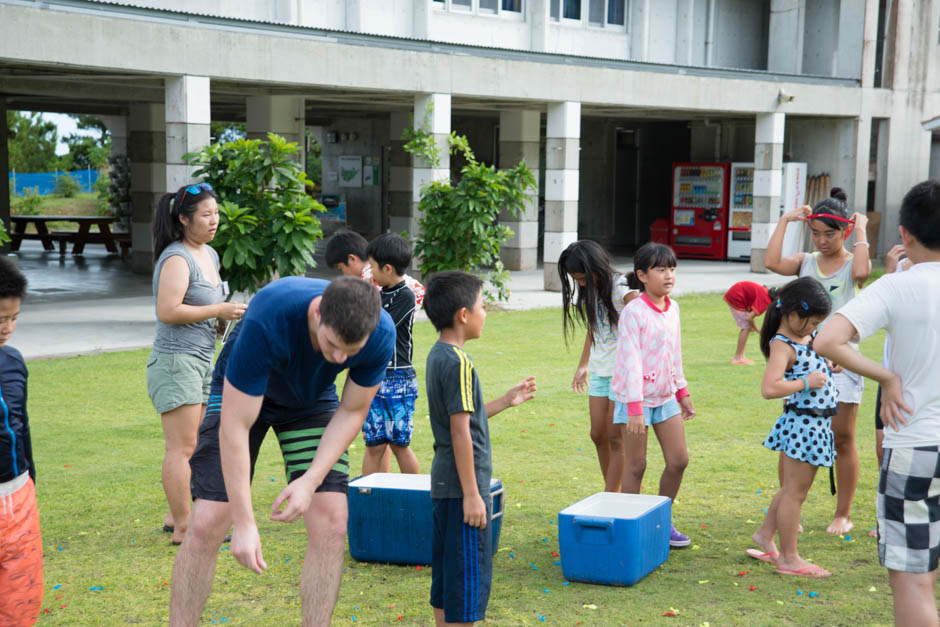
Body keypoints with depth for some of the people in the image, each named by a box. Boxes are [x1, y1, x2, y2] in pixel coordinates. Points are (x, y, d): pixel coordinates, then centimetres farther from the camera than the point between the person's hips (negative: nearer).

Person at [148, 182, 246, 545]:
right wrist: (219, 310, -18)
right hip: (175, 361, -9)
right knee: (182, 448, -7)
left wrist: (230, 316, 8)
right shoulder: (176, 258, -14)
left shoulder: (209, 255, 15)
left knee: (191, 447, 14)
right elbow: (168, 311, -24)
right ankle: (183, 529, -3)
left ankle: (175, 516, 24)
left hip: (202, 361, 9)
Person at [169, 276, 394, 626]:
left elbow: (352, 411, -12)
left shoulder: (380, 334, -30)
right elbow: (234, 428, -36)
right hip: (240, 395, -3)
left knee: (331, 523, -11)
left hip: (312, 400, 3)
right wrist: (244, 523, -35)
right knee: (207, 524, -12)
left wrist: (311, 481, -24)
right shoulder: (267, 321, -42)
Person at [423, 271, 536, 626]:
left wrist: (506, 402, 19)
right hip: (462, 483, -9)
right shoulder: (458, 362, -18)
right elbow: (460, 431, -20)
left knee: (446, 576, 15)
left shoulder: (438, 355, 11)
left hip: (445, 482, 9)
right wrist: (472, 495, -20)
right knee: (468, 578, -2)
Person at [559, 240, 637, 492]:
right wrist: (583, 365, 22)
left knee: (615, 436, -2)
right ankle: (613, 492, 22)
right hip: (599, 370, 7)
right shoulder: (590, 291, 8)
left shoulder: (621, 288, -16)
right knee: (598, 434, 8)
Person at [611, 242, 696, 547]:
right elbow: (630, 361, -18)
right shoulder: (633, 312, -16)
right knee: (636, 465, 0)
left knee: (678, 460, 6)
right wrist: (634, 407, -22)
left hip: (666, 395, 7)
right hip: (637, 396, -7)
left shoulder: (672, 308, 7)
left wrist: (683, 392, 19)